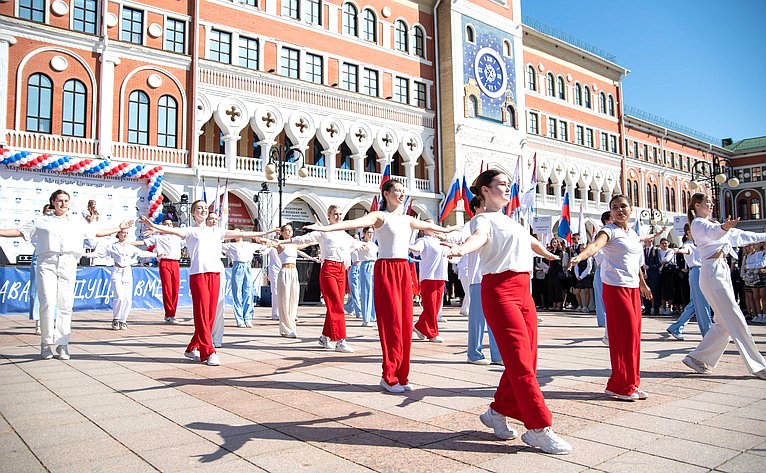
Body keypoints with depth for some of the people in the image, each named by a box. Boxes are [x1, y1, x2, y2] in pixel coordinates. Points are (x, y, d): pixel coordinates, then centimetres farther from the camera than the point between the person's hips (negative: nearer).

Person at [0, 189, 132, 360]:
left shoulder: (78, 223, 21)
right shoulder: (42, 221, 17)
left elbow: (97, 233, 25)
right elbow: (19, 232, 17)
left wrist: (119, 228, 24)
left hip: (68, 264, 2)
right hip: (47, 263, -1)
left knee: (65, 306, -2)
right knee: (48, 303, -13)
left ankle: (62, 345, 4)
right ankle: (46, 343, -1)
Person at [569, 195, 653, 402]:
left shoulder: (633, 233, 16)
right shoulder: (609, 231, -8)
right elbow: (596, 245, -29)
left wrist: (643, 284, 33)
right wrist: (579, 256, -49)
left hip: (633, 287, 8)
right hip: (615, 287, -8)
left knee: (634, 334, 10)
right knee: (624, 334, -8)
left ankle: (631, 383, 21)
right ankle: (620, 386, 1)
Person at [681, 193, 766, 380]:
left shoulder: (712, 223, 24)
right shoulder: (698, 223, -6)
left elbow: (739, 235, 31)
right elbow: (712, 233, -30)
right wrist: (724, 227, -52)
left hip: (722, 271, 10)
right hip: (712, 271, -10)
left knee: (724, 323, 7)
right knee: (735, 319, -8)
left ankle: (697, 358, 12)